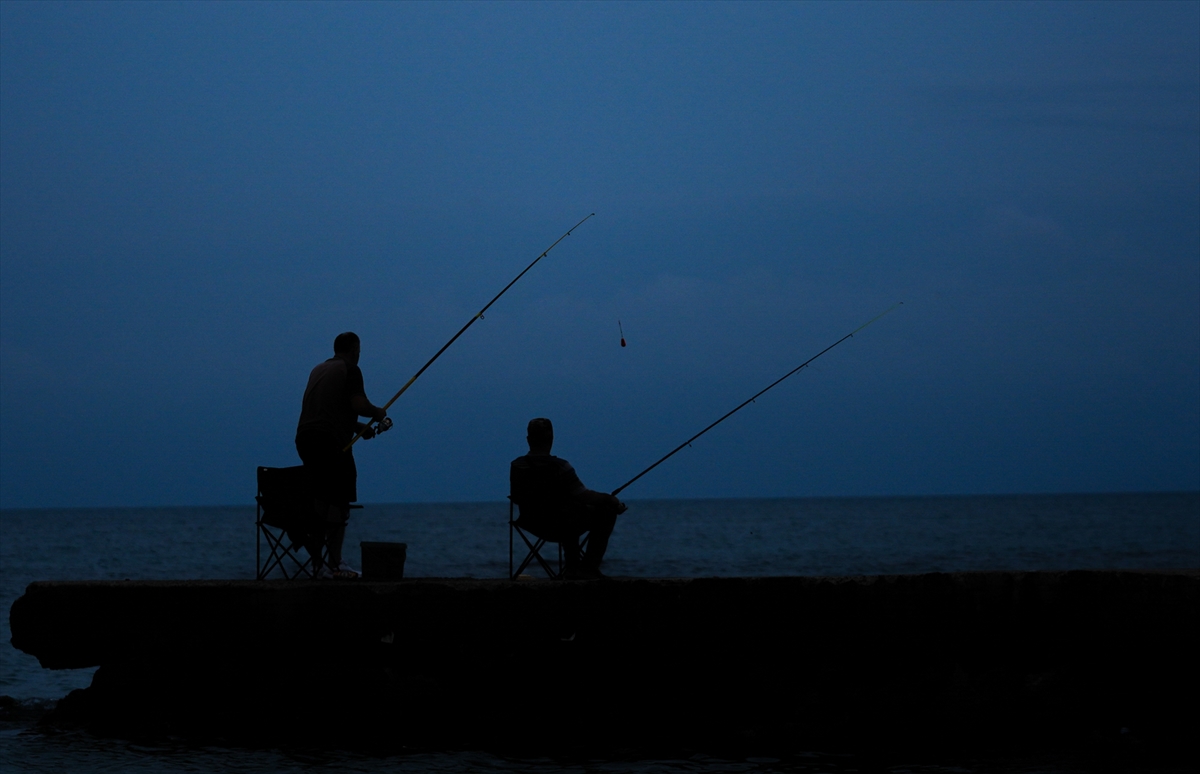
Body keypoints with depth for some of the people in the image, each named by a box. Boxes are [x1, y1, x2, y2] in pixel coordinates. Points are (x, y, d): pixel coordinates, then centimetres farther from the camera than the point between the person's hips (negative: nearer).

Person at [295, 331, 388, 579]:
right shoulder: (350, 370, 0)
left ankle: (317, 563, 10)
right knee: (338, 501, -5)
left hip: (305, 437, 8)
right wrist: (378, 413, 8)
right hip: (331, 441, -8)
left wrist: (358, 427, 29)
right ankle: (335, 564, -9)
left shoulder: (318, 370, 24)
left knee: (320, 500, 11)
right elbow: (359, 405, -12)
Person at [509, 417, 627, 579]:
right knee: (607, 510, 8)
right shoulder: (560, 467, -24)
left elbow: (516, 499, 5)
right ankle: (589, 567, 9)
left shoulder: (517, 466, -9)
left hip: (533, 527, 7)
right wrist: (613, 501, -8)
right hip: (559, 528, -7)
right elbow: (584, 496, -25)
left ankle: (573, 567, 35)